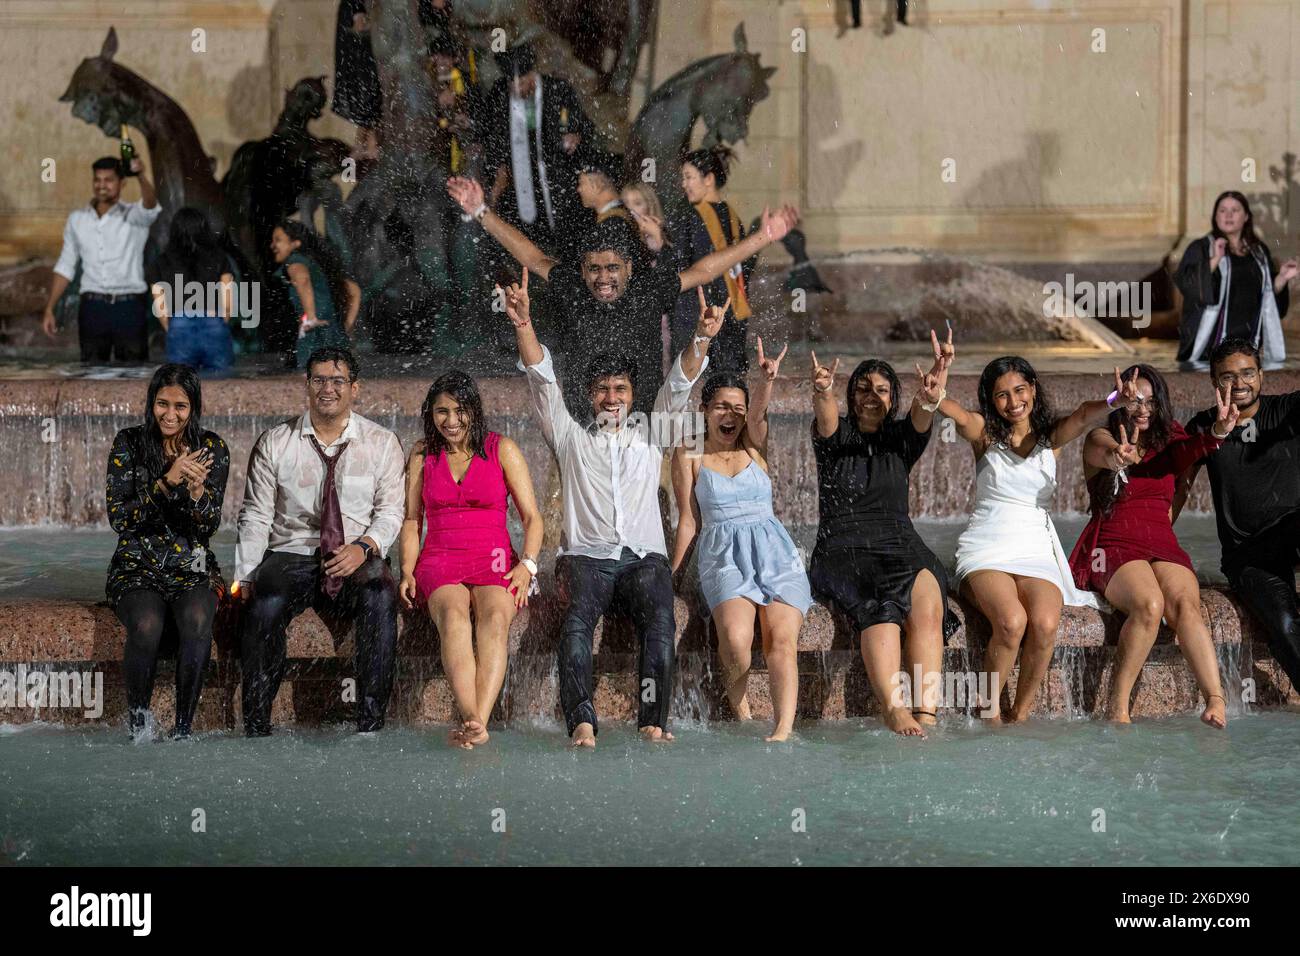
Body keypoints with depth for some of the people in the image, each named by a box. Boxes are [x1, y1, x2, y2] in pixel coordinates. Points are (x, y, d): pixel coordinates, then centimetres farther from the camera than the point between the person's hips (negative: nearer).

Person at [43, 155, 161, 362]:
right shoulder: (77, 219, 11)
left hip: (130, 306, -3)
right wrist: (49, 309, 9)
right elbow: (65, 266, 15)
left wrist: (142, 176, -45)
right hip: (92, 306, 3)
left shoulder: (134, 215, 1)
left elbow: (150, 205, -24)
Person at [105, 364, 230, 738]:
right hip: (137, 567, -1)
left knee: (197, 620, -33)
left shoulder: (212, 448, 2)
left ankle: (184, 727, -23)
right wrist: (167, 481, -20)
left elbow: (209, 526, -1)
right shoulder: (129, 444, -1)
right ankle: (138, 725, -16)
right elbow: (120, 518, -8)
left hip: (192, 567, 1)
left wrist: (197, 489, -22)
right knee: (147, 626, -33)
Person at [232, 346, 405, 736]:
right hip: (291, 554, 0)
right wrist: (244, 578, -8)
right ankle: (256, 728, -25)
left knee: (380, 599, -34)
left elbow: (391, 511, 5)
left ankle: (371, 724, -30)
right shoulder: (274, 443, 6)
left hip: (357, 558, 0)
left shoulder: (382, 443, 8)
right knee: (265, 605, -33)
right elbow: (255, 517, 4)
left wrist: (364, 547, -15)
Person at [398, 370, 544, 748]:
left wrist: (527, 565, -8)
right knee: (453, 614, -36)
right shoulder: (423, 454, 16)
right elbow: (412, 520, 18)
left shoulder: (501, 449, 10)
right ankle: (471, 720, -55)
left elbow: (532, 517, 8)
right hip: (439, 560, 1)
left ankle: (478, 722, -55)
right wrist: (408, 571, 2)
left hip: (494, 561, -1)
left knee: (496, 615, -36)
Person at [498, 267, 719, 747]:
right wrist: (523, 325, -3)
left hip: (644, 556, 1)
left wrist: (702, 339, -5)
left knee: (660, 621, -31)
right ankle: (582, 722, -43)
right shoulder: (570, 437, 23)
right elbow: (542, 379, 12)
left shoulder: (650, 437, 26)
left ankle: (652, 722, -39)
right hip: (586, 555, -1)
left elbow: (679, 386, 13)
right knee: (577, 621, -32)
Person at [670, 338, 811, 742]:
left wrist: (766, 379, -28)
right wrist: (669, 575, 5)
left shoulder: (754, 446, 15)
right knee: (735, 637, -30)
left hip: (774, 550, 2)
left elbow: (758, 411, -7)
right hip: (723, 555, -2)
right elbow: (689, 521, 11)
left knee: (782, 639, -23)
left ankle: (783, 729, -35)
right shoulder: (689, 456, 11)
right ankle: (741, 715, -8)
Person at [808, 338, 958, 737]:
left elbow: (921, 420, -8)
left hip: (900, 545, 2)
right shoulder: (837, 435, 10)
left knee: (926, 599, -32)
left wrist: (929, 401, -34)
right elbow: (825, 420, -14)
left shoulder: (901, 438, 15)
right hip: (844, 550, -2)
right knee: (881, 604, -35)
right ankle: (894, 709, -47)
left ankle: (925, 713, -42)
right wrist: (822, 394, -40)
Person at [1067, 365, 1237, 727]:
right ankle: (1118, 707, -27)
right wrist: (1121, 456, -48)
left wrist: (1218, 432, -33)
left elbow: (1185, 453, -8)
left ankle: (1216, 702, -42)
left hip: (1163, 545, 3)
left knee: (1186, 603, -29)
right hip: (1114, 547, -3)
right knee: (1150, 605, -33)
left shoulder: (1168, 441, 17)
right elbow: (1108, 453, -20)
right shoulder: (1099, 439, 6)